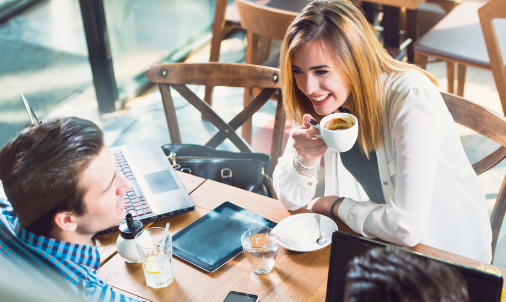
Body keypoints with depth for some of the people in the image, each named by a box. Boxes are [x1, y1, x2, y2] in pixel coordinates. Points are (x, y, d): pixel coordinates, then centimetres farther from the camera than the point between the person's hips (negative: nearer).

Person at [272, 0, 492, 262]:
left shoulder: (413, 99, -28)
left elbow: (407, 227, -31)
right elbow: (291, 200, -3)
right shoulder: (318, 102, -9)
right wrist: (304, 160, -24)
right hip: (383, 240, 5)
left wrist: (335, 206, -15)